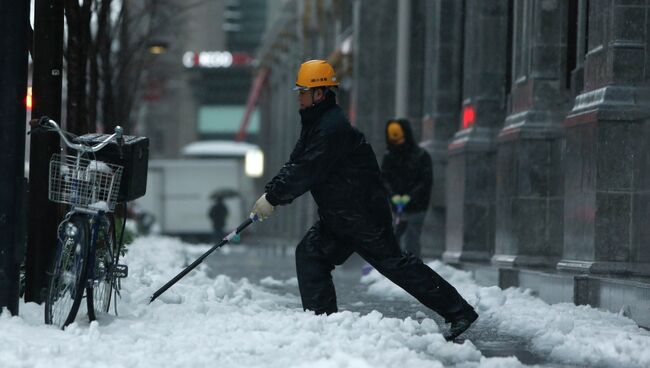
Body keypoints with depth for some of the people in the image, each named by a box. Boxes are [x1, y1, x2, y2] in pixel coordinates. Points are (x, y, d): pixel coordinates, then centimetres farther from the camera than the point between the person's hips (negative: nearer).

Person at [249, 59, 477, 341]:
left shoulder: (333, 128, -22)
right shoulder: (314, 124, 12)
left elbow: (307, 172, -25)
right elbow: (295, 165, 13)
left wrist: (273, 198, -19)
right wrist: (270, 191, -1)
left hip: (365, 213, -10)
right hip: (337, 217, 10)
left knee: (393, 262, -7)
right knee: (309, 254, 2)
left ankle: (459, 312, -2)